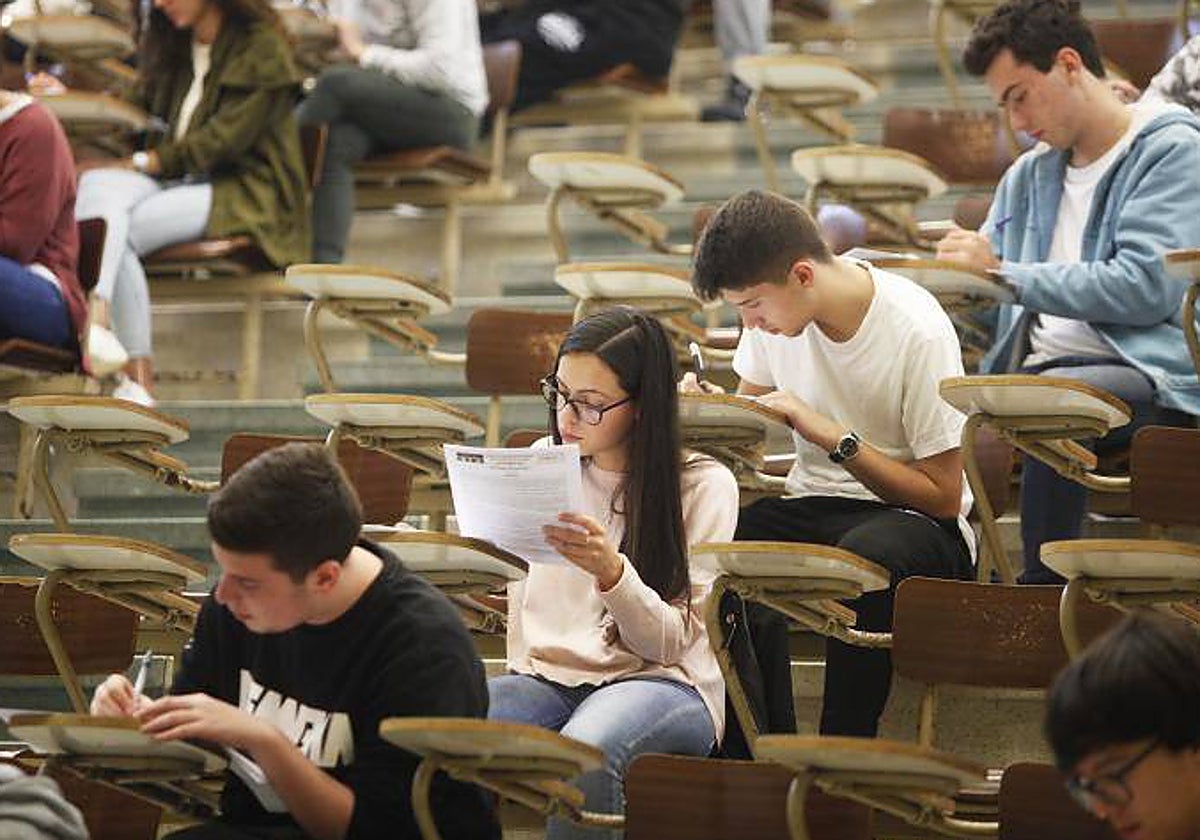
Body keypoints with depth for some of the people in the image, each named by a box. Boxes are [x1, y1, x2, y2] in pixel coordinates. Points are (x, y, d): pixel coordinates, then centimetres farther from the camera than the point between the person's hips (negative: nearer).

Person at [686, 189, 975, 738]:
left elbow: (944, 497, -14)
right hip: (814, 506, 5)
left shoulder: (918, 333, -17)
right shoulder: (774, 306, 0)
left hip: (918, 522, -5)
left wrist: (830, 434, -22)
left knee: (865, 555, -41)